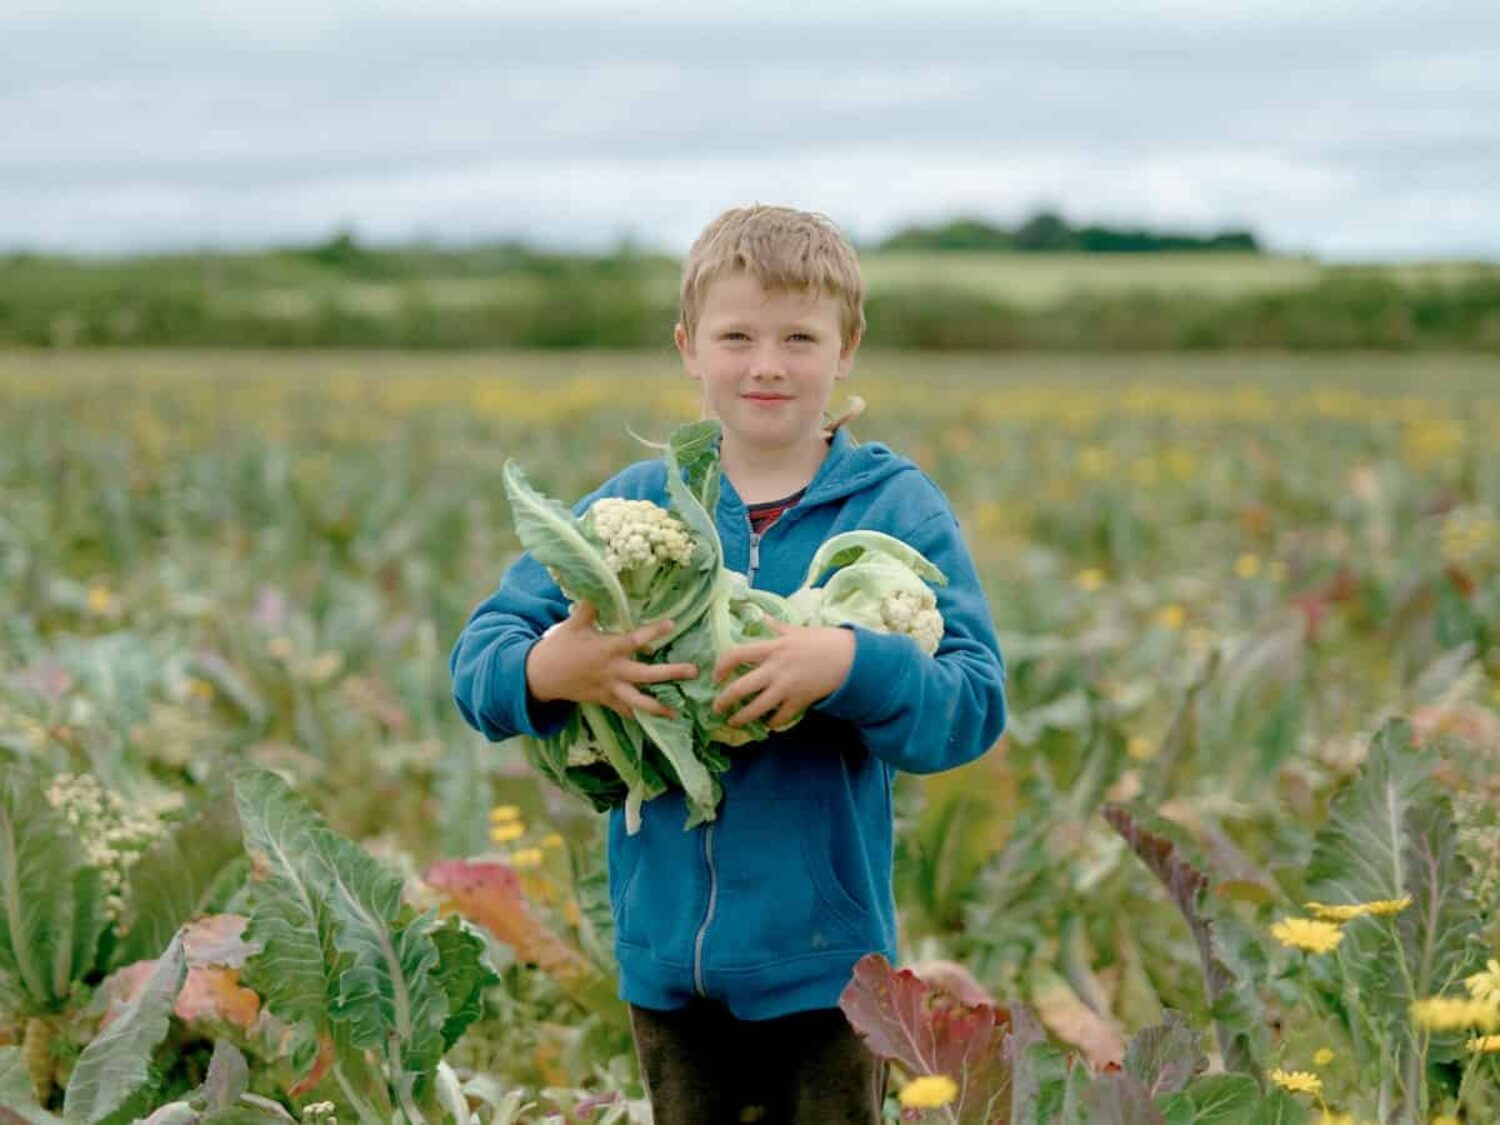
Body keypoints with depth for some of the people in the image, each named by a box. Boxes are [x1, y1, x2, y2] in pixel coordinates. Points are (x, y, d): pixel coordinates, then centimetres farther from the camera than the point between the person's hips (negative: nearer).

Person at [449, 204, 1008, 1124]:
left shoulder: (898, 507, -5)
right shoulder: (633, 502, 1)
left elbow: (976, 707, -13)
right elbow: (479, 653, 0)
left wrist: (850, 667, -30)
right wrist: (546, 670, -22)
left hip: (825, 955, -2)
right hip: (667, 949, 2)